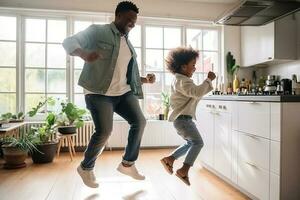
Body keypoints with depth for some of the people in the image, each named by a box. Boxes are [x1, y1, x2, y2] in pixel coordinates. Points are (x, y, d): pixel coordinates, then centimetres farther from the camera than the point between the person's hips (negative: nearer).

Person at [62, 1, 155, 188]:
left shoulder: (128, 44, 20)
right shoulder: (97, 31, 0)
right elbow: (69, 42, -5)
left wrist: (145, 79, 7)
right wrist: (84, 54, -28)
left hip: (123, 92, 7)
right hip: (99, 93, -7)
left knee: (140, 121, -5)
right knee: (104, 131, -15)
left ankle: (127, 164, 13)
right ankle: (86, 167, 14)